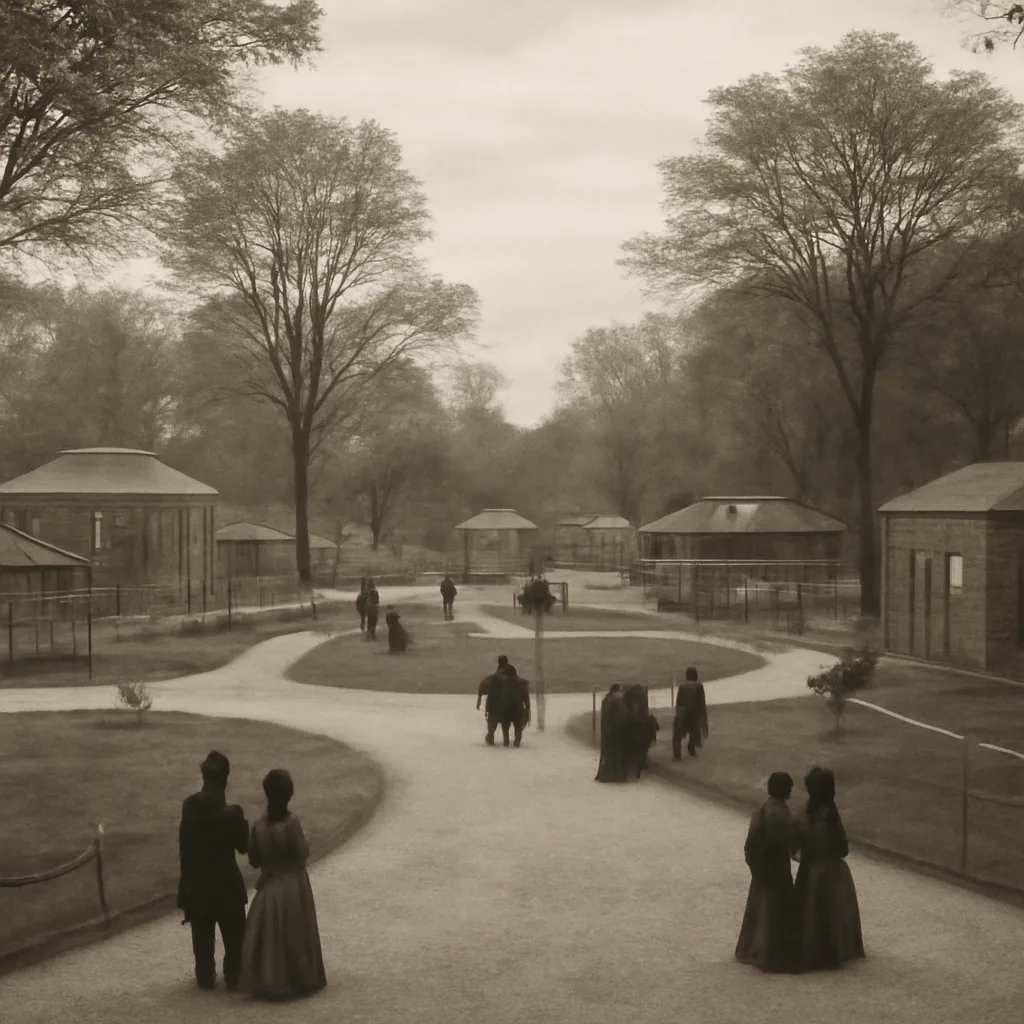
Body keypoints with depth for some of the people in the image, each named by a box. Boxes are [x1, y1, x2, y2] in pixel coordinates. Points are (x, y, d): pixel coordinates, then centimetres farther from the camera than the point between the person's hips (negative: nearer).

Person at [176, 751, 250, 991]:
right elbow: (243, 846, -11)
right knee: (233, 933, 13)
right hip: (225, 881, -4)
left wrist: (188, 873, 11)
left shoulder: (189, 805, -8)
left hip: (196, 880, 4)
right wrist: (242, 824, 1)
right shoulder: (231, 813, -22)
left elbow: (184, 843, 1)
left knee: (202, 934, 17)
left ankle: (205, 976, 25)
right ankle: (234, 976, 20)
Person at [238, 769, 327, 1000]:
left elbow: (254, 860, 1)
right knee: (294, 935, 11)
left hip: (269, 887, 3)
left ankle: (268, 982, 13)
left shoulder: (259, 826, -7)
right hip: (293, 886, -3)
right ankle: (299, 979, 18)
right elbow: (302, 855, -15)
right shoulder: (292, 822, -19)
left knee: (269, 935, 12)